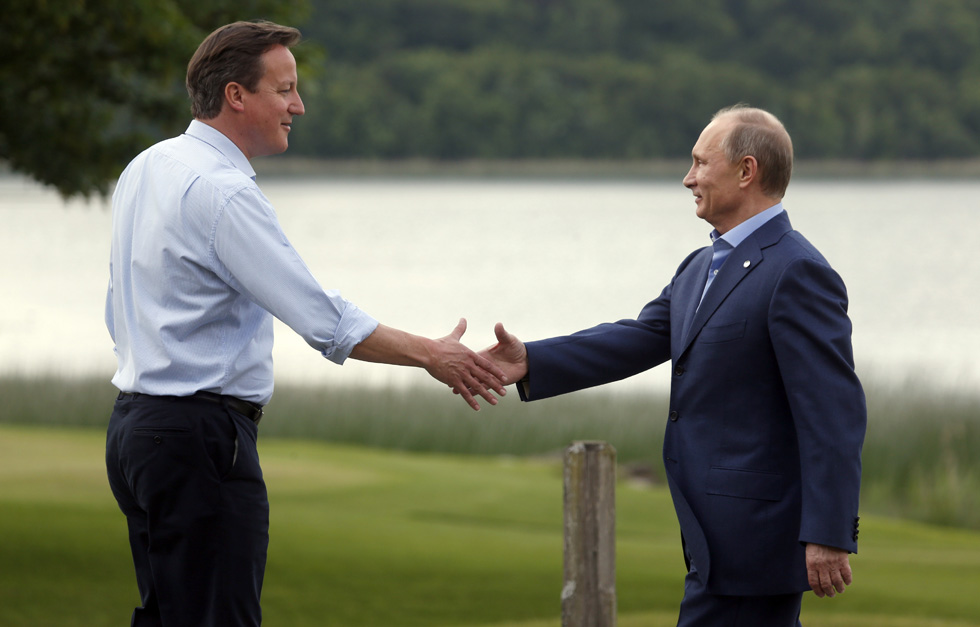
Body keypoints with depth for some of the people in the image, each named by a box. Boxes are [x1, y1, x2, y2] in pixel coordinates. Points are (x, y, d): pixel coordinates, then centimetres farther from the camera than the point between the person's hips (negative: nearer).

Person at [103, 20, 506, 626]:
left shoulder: (145, 169, 13)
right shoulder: (224, 191, -17)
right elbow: (323, 318, -19)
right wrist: (430, 354, -12)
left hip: (135, 421, 10)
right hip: (201, 438, -10)